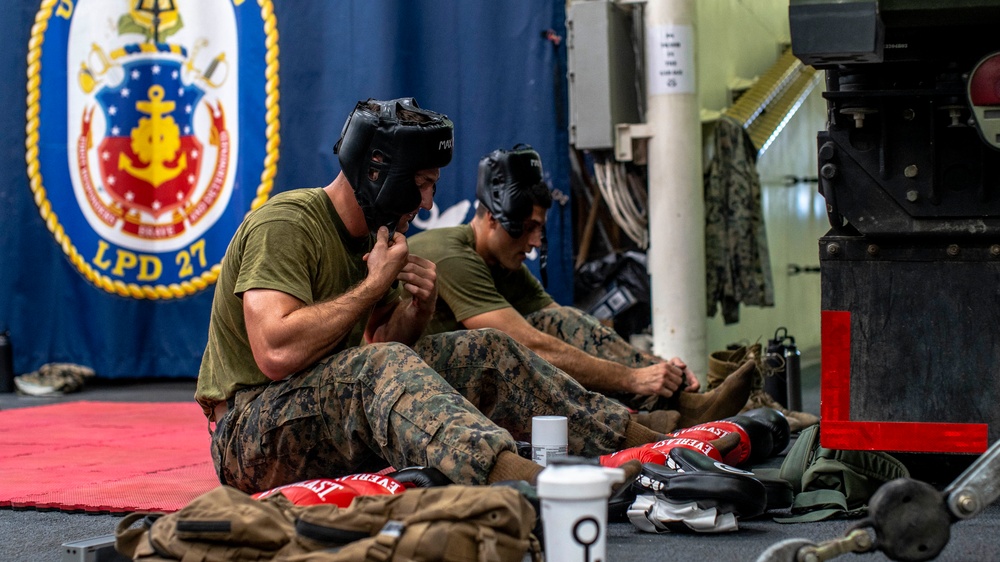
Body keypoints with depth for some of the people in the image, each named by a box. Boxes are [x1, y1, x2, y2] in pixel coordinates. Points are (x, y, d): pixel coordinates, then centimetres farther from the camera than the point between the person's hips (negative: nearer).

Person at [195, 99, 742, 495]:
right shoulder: (284, 226, -17)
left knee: (485, 352, -1)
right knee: (382, 367, -37)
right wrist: (375, 284, -19)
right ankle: (513, 475, -63)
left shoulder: (372, 238, 13)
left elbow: (380, 344, 15)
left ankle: (648, 440, -3)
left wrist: (415, 311, -7)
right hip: (252, 433, -9)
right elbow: (277, 353, -29)